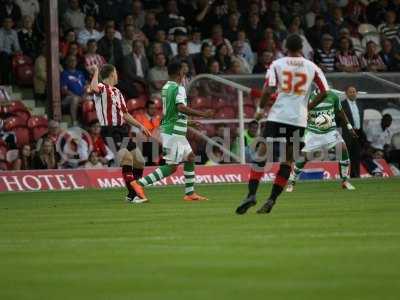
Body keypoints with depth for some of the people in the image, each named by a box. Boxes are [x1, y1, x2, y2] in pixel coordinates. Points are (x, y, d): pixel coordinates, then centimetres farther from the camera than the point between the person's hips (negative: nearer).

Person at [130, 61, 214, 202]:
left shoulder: (165, 88, 13)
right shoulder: (178, 88, -15)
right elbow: (181, 107, -30)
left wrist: (188, 121, 34)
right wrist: (202, 114, -26)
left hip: (169, 130, 10)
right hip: (174, 133, -10)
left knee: (190, 157, 17)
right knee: (172, 166, -9)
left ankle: (190, 193, 18)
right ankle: (140, 183, -13)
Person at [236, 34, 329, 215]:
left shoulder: (277, 64, 1)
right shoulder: (312, 67, 7)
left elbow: (268, 90, -10)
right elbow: (324, 92, 4)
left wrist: (261, 109, 5)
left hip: (278, 116, -2)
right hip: (299, 119, 2)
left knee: (262, 155, 0)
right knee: (288, 160, 10)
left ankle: (251, 194, -14)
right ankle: (272, 200, 4)